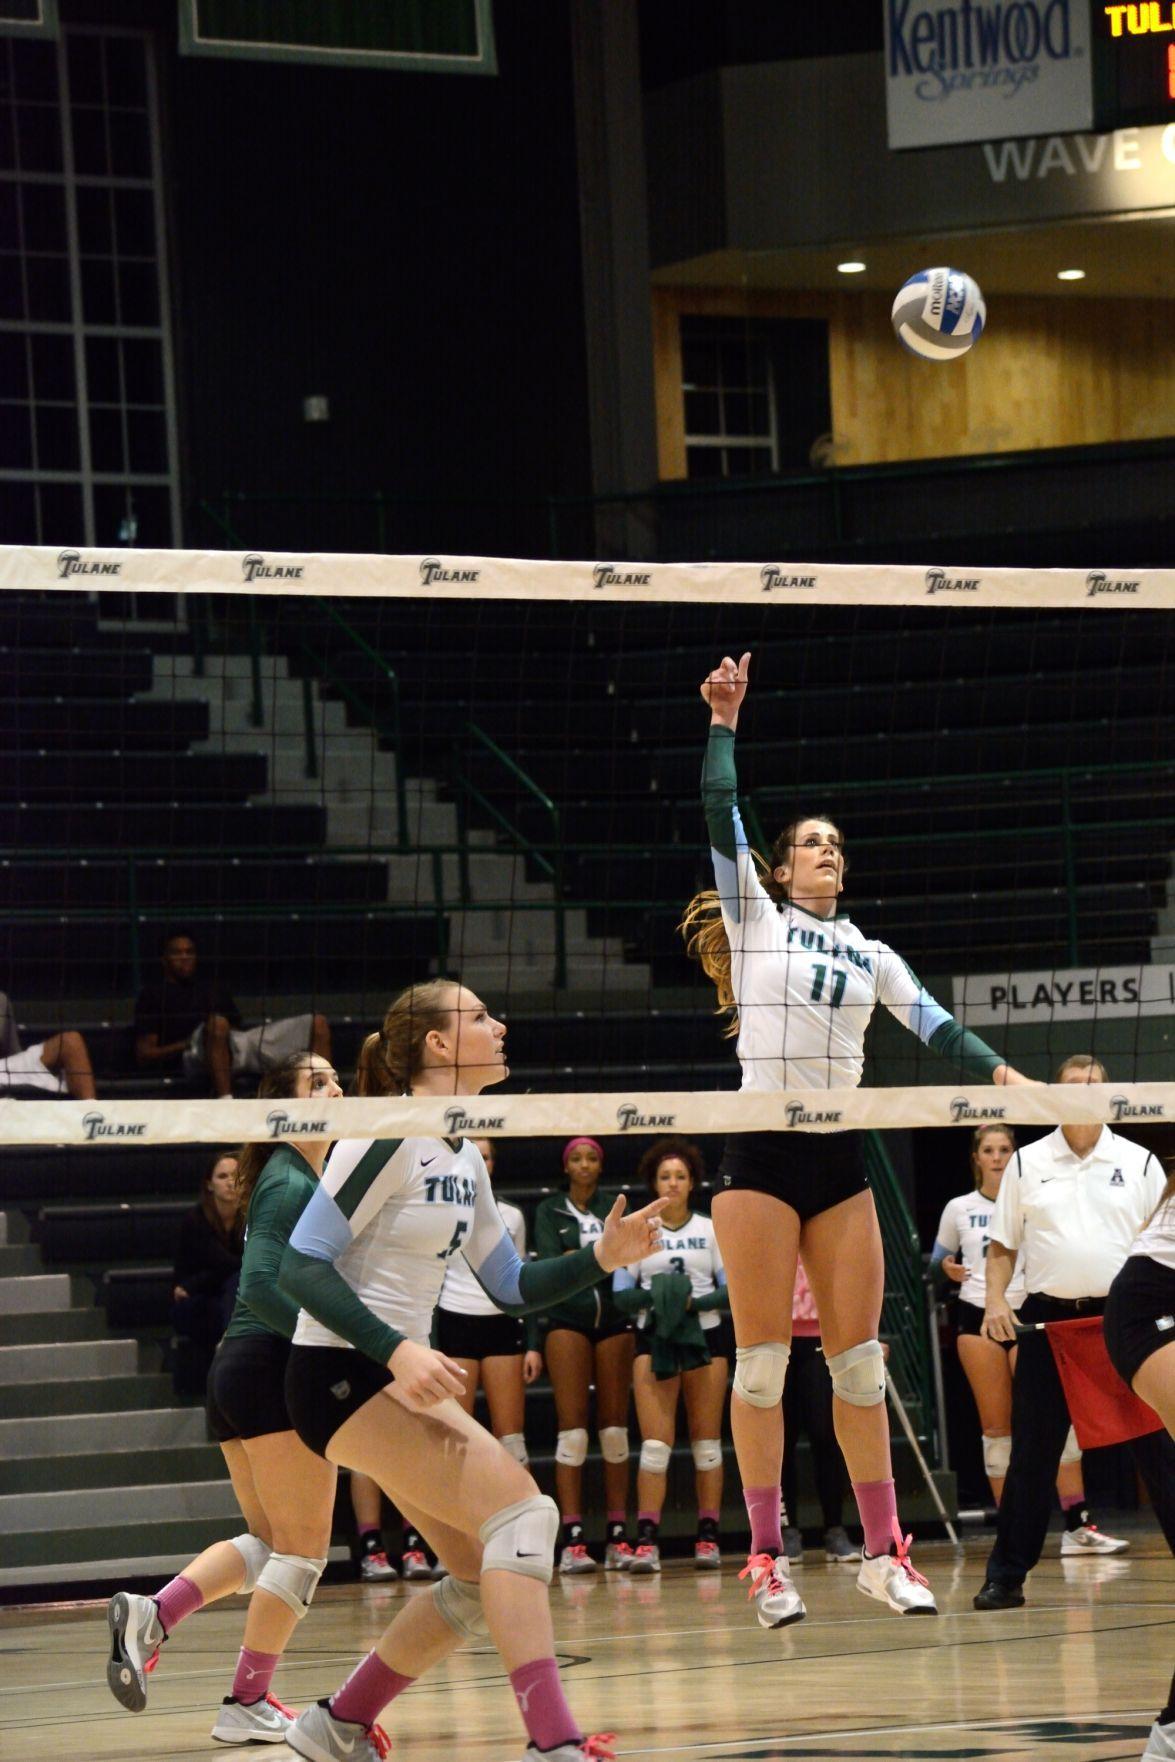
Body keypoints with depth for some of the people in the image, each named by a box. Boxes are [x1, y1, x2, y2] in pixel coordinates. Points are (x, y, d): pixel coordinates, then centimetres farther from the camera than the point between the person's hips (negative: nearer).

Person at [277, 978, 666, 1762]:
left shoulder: (463, 1157, 13)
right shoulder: (389, 1138, -14)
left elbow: (513, 1286, 20)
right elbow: (302, 1267, -19)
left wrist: (601, 1257, 3)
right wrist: (395, 1350, -28)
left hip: (403, 1377, 10)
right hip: (340, 1374, -10)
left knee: (489, 1574, 6)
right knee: (519, 1508, -21)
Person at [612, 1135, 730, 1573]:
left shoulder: (711, 1230, 8)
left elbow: (732, 1290, 2)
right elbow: (621, 1295, 3)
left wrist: (695, 1301, -15)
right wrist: (655, 1296, -16)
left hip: (706, 1337, 1)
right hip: (654, 1339, -1)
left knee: (706, 1439, 1)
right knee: (655, 1441, -10)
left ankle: (708, 1537, 3)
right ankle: (647, 1540, -14)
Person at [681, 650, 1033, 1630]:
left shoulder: (871, 955, 17)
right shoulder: (755, 918, 7)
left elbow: (934, 1025, 5)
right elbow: (722, 816, -3)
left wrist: (1001, 1073, -10)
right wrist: (724, 724, -3)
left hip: (841, 1160, 4)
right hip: (761, 1154, -4)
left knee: (860, 1360, 3)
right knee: (763, 1359, -5)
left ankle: (883, 1552, 7)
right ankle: (768, 1561, -2)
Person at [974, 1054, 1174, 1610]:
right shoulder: (1026, 1164, 9)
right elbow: (1002, 1245, 11)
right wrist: (994, 1300, -5)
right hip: (1047, 1317, 1)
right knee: (1032, 1453, 0)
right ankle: (1005, 1577, 5)